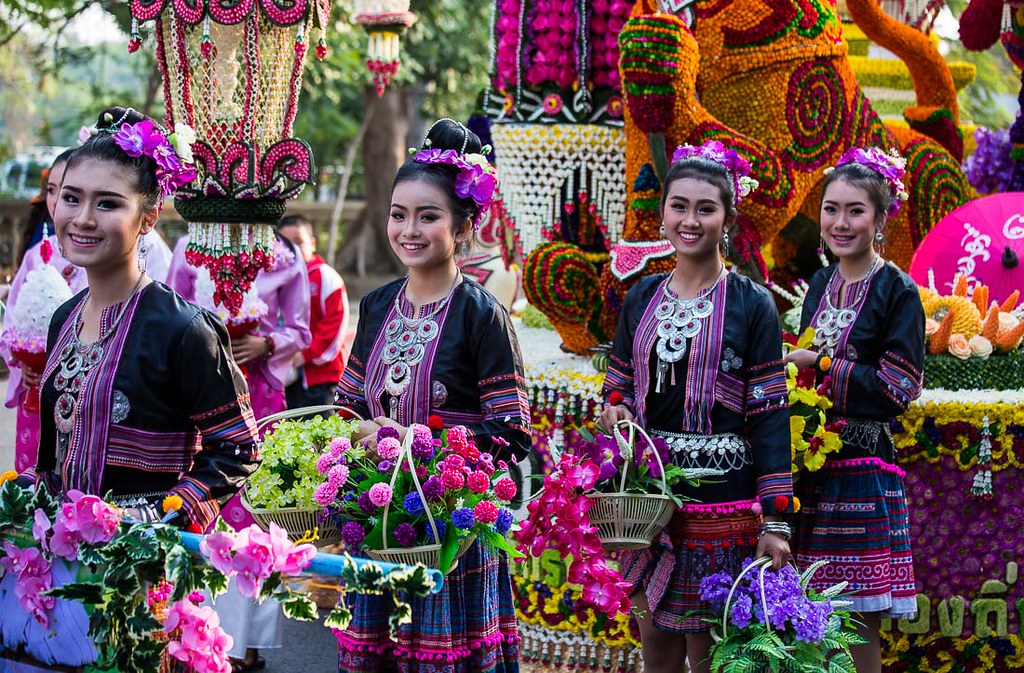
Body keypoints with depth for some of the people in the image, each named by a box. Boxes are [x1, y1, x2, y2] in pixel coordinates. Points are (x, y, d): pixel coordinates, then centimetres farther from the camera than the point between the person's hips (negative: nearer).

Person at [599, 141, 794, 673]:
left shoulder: (752, 304, -3)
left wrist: (775, 522, -10)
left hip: (723, 505, -4)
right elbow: (618, 387, 18)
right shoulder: (641, 299, 10)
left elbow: (769, 413, -5)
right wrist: (614, 412, -7)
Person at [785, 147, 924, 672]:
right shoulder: (821, 284, 14)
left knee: (857, 625, -4)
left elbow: (897, 388, -11)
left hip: (862, 467, -6)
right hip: (812, 466, 6)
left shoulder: (897, 292, -5)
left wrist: (820, 364, -10)